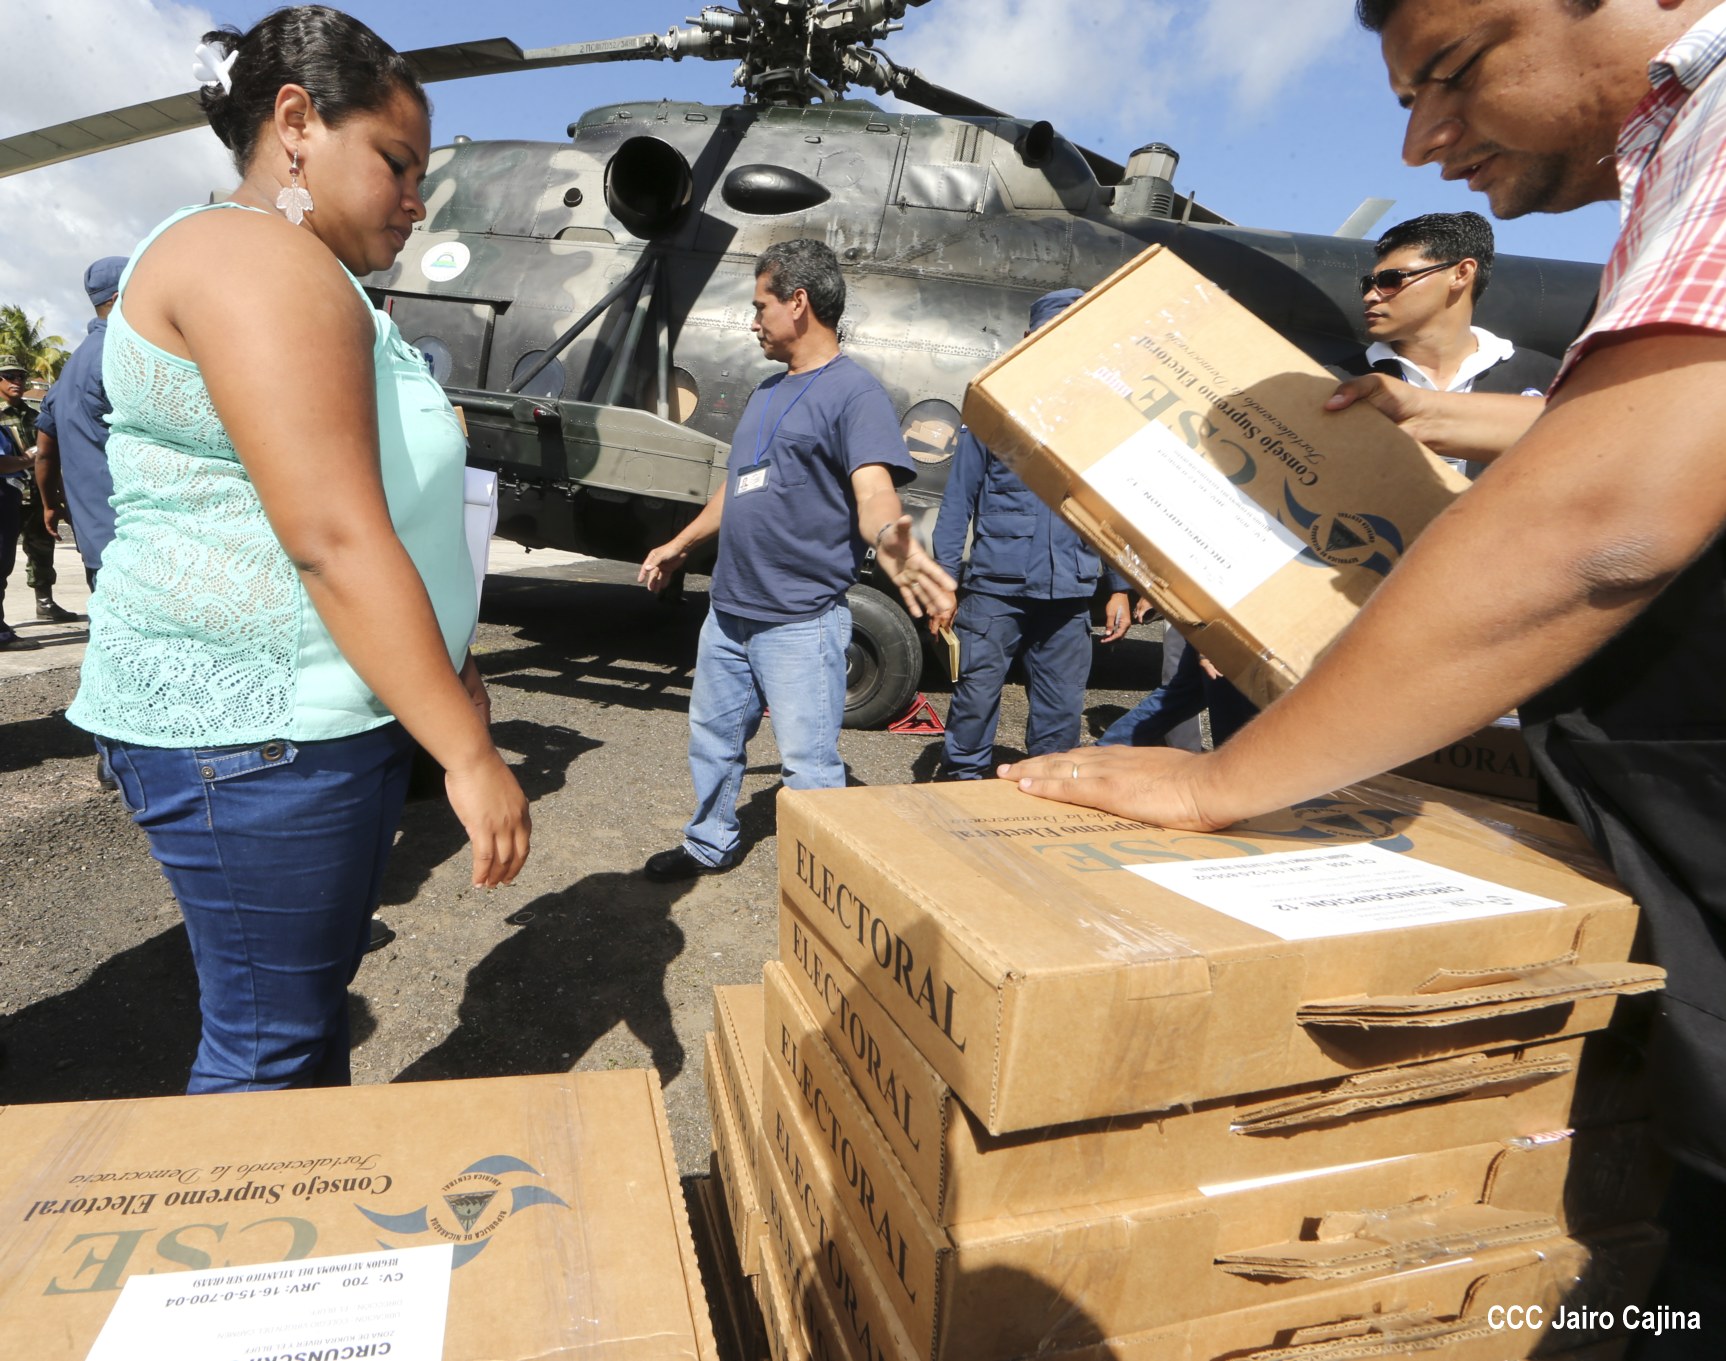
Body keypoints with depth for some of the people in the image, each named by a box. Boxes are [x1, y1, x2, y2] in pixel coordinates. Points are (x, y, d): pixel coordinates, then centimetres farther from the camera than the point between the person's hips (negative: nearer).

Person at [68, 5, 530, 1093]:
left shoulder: (310, 280, 19)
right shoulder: (259, 259, -14)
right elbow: (336, 542, -24)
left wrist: (454, 670, 19)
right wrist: (471, 754, -23)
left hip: (334, 712, 10)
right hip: (253, 734, -10)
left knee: (319, 992, 19)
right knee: (270, 1048, 3)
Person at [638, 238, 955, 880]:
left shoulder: (854, 392, -11)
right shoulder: (769, 392, 16)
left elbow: (873, 488, -25)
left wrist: (887, 538, -48)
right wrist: (680, 544, 35)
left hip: (800, 623, -9)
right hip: (728, 611, 9)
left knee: (808, 765, -4)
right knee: (712, 741, 21)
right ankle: (709, 846, 41)